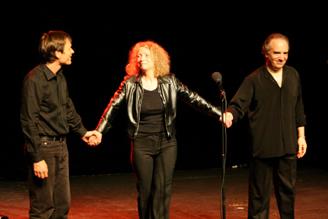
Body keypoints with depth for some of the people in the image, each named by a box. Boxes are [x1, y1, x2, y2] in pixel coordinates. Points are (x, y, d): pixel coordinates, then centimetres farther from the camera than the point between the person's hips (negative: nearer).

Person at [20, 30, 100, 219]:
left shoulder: (60, 77, 8)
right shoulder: (35, 79, -16)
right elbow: (29, 121, -17)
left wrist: (82, 132, 19)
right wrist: (37, 158, -19)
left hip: (61, 146, 8)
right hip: (43, 146, -8)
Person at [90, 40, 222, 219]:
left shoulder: (169, 81, -1)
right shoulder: (130, 84, -3)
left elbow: (193, 99, -2)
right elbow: (112, 108, -1)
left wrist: (219, 115, -8)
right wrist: (98, 132, -8)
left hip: (167, 143, 1)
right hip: (142, 144, -1)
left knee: (163, 189, -2)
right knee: (144, 189, 5)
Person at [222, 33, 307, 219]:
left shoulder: (293, 75, 7)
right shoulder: (254, 80, -7)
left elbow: (298, 109, 15)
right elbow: (238, 105, -14)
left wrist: (301, 135, 14)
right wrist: (230, 114, -36)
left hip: (288, 146, 4)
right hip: (263, 146, -4)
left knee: (288, 189, 13)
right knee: (260, 192, 3)